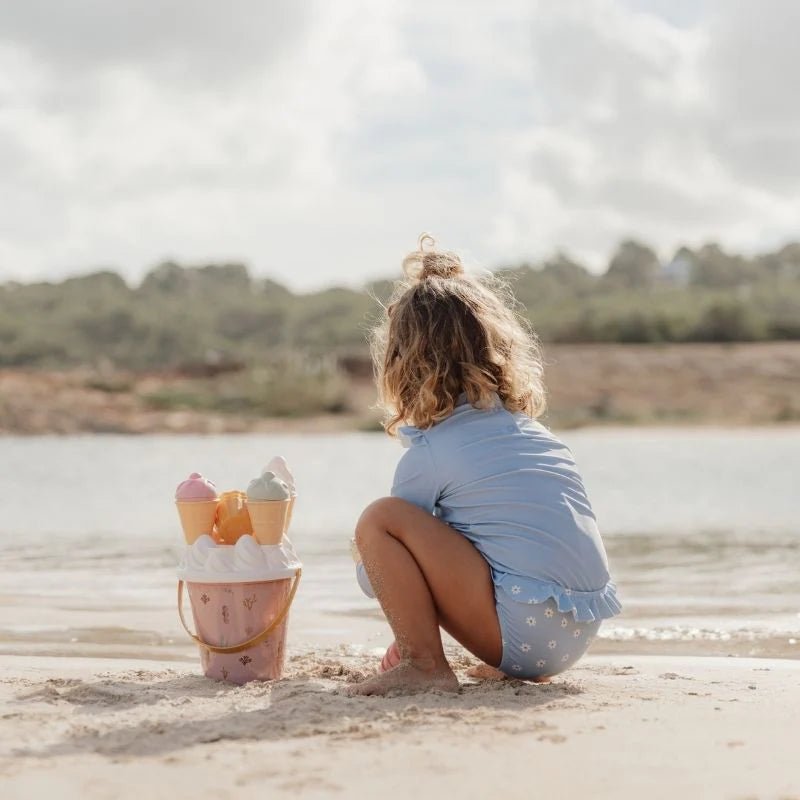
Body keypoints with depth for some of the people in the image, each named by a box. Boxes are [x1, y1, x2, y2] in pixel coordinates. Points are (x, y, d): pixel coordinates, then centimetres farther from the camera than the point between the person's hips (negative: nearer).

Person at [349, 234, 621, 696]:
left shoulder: (427, 455, -3)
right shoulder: (530, 428, 18)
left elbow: (373, 580, 9)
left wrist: (372, 569, 33)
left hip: (521, 631, -8)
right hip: (580, 636, 8)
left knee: (379, 519, -7)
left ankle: (424, 665, -9)